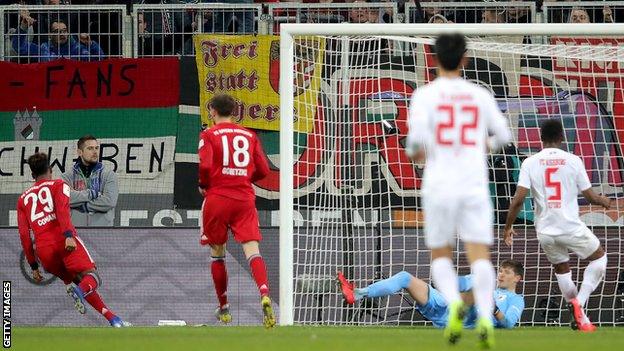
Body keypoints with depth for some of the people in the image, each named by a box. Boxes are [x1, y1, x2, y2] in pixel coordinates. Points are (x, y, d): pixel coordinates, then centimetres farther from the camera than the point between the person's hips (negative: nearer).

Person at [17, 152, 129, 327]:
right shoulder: (58, 185, 15)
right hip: (64, 241, -4)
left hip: (43, 250, 4)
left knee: (74, 279, 17)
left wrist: (34, 266, 19)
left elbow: (24, 235, 17)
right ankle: (79, 291, -46)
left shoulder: (23, 199, 25)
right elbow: (62, 209, -7)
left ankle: (112, 318, 6)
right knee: (92, 278, -10)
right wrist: (69, 236, -21)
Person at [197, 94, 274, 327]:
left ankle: (223, 308, 18)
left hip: (217, 197, -2)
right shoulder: (249, 135, 11)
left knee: (217, 253, 13)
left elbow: (205, 165, -13)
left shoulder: (209, 135, 0)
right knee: (252, 249, -8)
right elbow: (263, 170, 9)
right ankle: (265, 296, -33)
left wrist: (203, 186, 6)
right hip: (245, 198, 2)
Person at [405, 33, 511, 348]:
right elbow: (503, 136, 16)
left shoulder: (425, 95, -3)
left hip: (439, 187, -1)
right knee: (479, 256, -4)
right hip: (475, 186, 1)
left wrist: (414, 152, 6)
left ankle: (454, 303, -14)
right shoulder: (480, 95, 6)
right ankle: (485, 319, -26)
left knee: (440, 257, 14)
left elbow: (417, 136, -16)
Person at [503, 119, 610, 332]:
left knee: (561, 269, 25)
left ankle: (580, 318, 22)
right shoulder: (573, 161, -5)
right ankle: (579, 303, 2)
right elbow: (590, 197, 0)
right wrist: (604, 201, 23)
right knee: (599, 257, 21)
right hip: (571, 227, -2)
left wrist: (508, 227, 5)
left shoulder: (530, 163, -2)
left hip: (545, 231, 2)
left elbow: (518, 200, -8)